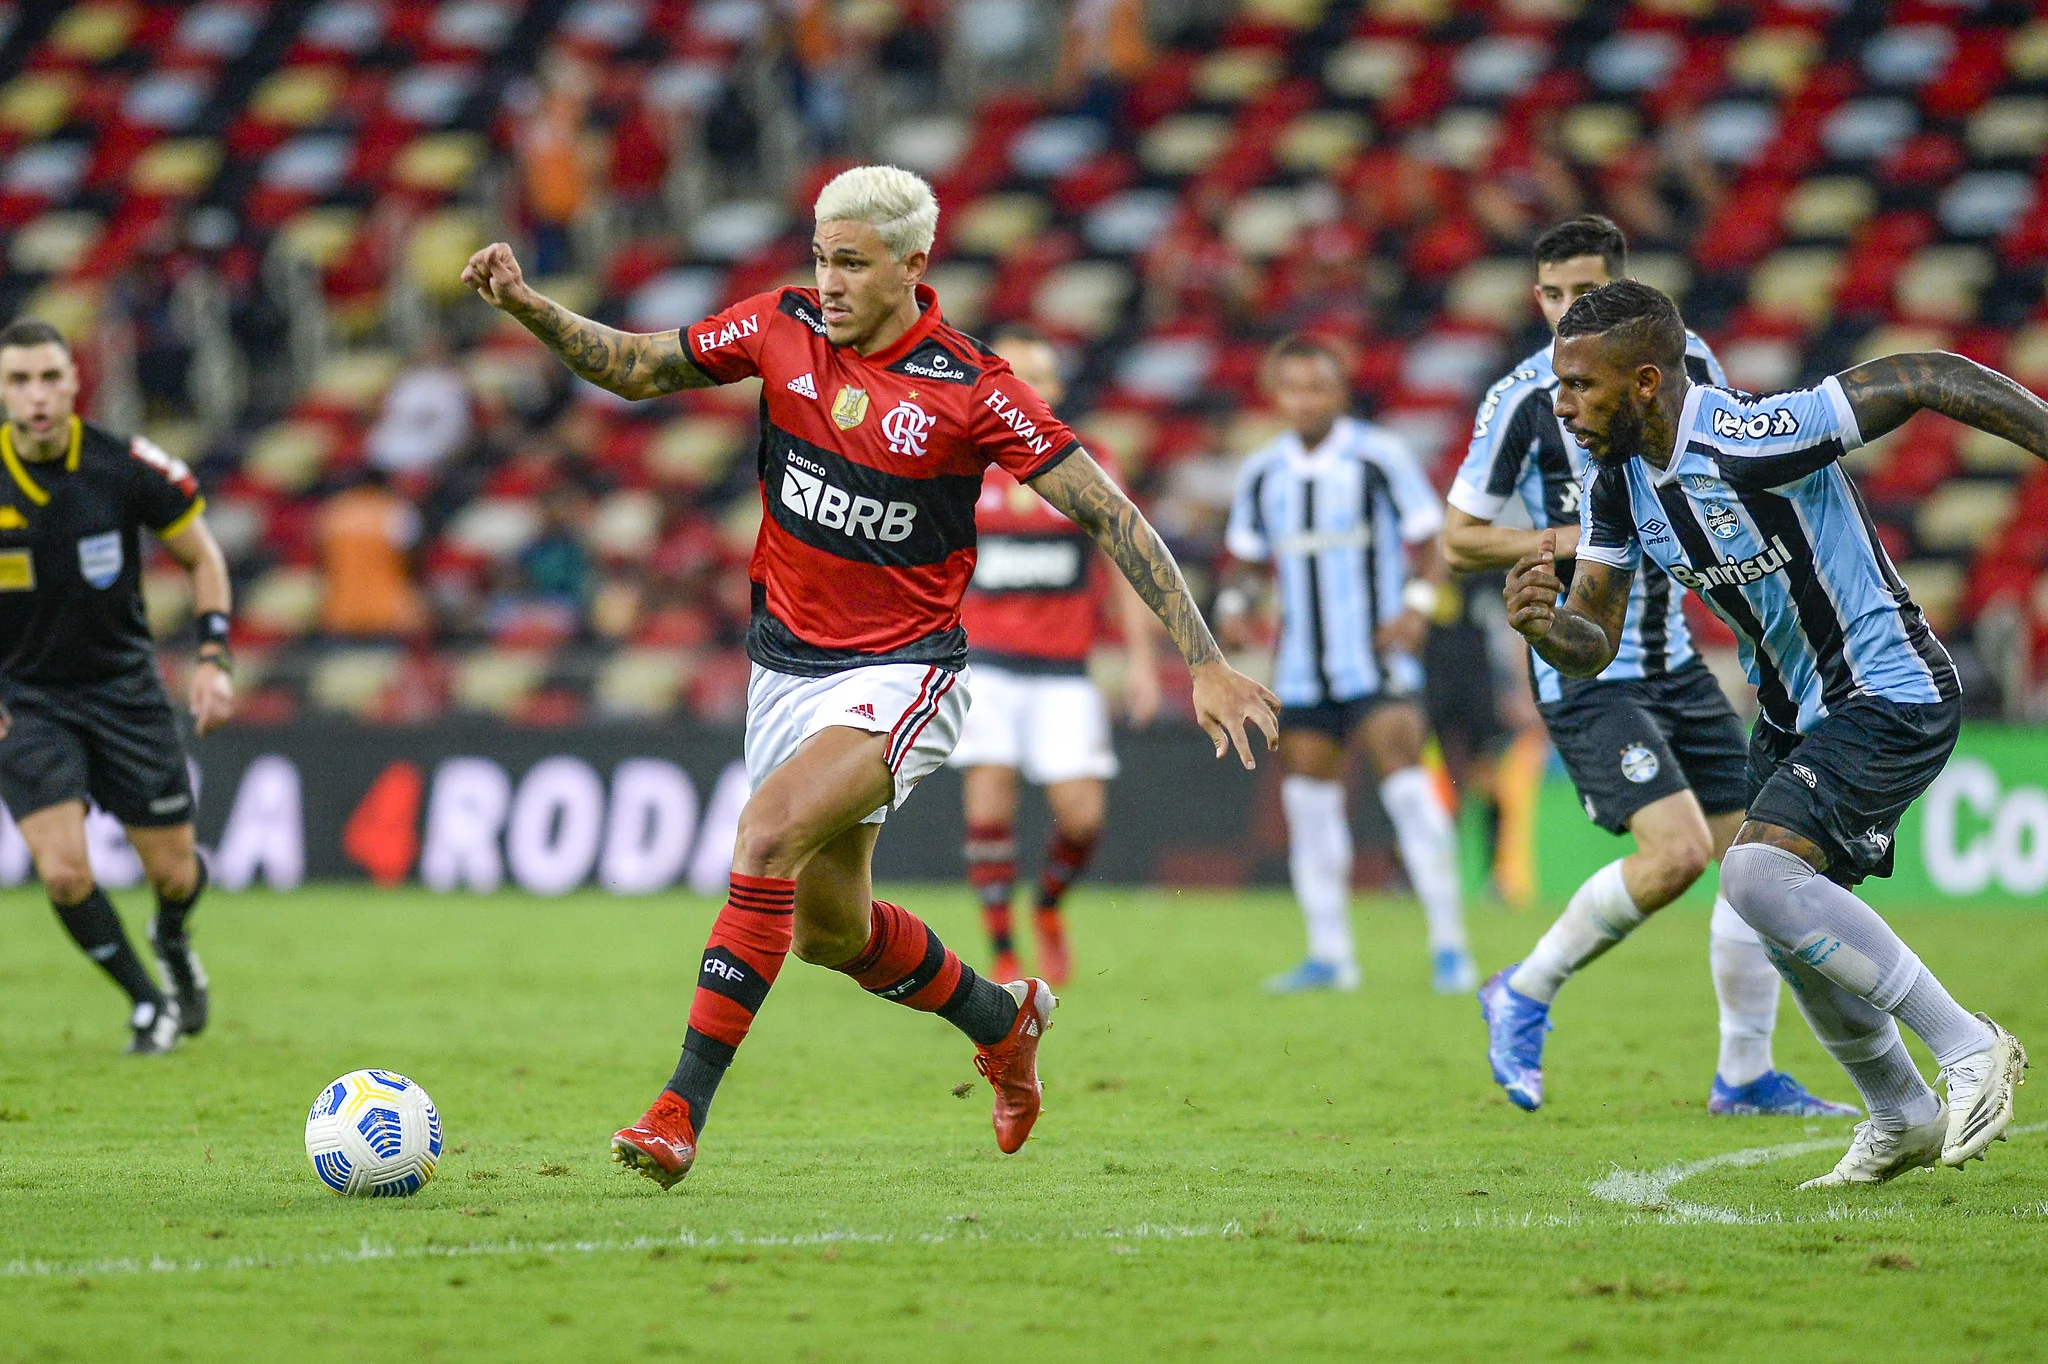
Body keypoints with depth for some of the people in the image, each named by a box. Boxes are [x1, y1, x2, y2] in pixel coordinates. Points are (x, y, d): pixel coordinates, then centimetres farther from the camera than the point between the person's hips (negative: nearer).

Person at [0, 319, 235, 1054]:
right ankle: (147, 1002, 10)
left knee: (173, 873, 4)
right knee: (63, 873, -15)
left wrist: (214, 659, -9)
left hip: (123, 684, 1)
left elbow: (202, 556, 1)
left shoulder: (127, 467, -13)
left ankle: (172, 939, 43)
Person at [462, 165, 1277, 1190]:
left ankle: (682, 1109, -27)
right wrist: (523, 305, -7)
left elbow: (1108, 514, -13)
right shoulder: (782, 329, -3)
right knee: (828, 931, 13)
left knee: (770, 832, -29)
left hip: (902, 675, -6)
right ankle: (1003, 1020, 42)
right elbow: (636, 368, 10)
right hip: (786, 664, 6)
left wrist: (1204, 662, -16)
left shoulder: (971, 390, -16)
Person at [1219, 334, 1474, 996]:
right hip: (1301, 666, 5)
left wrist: (1418, 602, -18)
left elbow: (1430, 541, -2)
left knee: (1406, 785, -15)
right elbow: (1246, 554, 18)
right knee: (1308, 798, 4)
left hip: (1376, 657, -5)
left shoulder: (1380, 456, -6)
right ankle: (1329, 954, 12)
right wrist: (1233, 601, -2)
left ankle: (1449, 946, -11)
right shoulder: (1260, 474, 7)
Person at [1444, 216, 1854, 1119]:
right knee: (1677, 850, -21)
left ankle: (1745, 1077, 18)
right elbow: (1458, 541, -7)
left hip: (1673, 658, 6)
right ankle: (1525, 995, 0)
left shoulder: (1681, 362, 3)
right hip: (1584, 668, -6)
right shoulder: (1525, 398, -12)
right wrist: (1571, 540, -20)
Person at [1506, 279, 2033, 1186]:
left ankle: (1966, 1046, -14)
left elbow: (1924, 379, -23)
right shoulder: (1618, 486, -2)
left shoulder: (1752, 440, -27)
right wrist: (1540, 623, -22)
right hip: (1794, 713, 9)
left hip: (1892, 695, -9)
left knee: (1759, 872, -25)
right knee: (1790, 932, 14)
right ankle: (1903, 1119, 35)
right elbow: (1593, 644, 1)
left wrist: (2044, 437, -21)